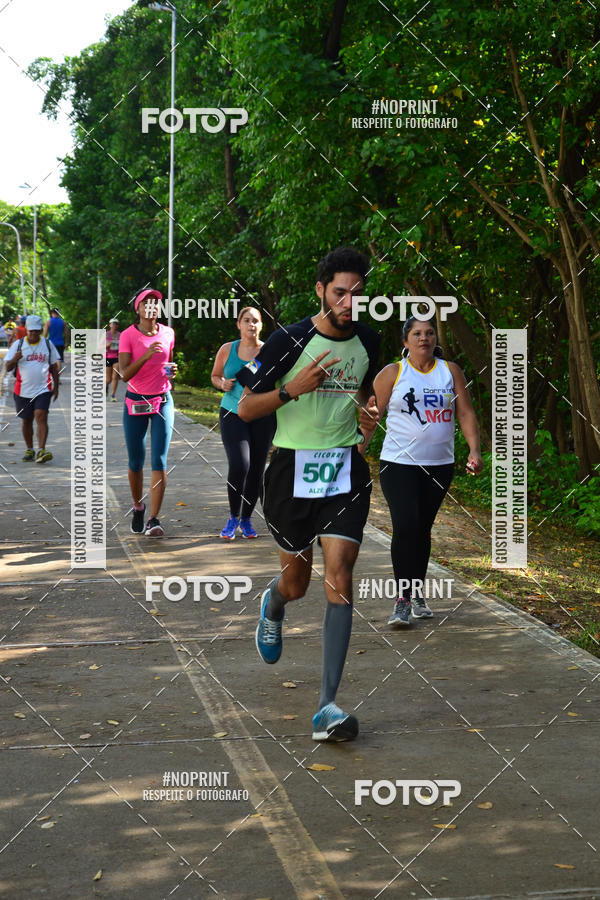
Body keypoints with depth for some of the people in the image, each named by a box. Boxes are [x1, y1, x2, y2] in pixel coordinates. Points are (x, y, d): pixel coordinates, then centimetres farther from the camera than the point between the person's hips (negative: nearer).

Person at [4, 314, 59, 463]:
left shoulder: (48, 344, 5)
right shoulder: (18, 344, 3)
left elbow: (53, 367, 14)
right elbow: (8, 367, 1)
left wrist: (56, 386, 11)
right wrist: (15, 359, -20)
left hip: (43, 389, -1)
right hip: (23, 389, 1)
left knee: (41, 417, -17)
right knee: (26, 420, 11)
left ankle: (41, 451, -23)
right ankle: (29, 450, 26)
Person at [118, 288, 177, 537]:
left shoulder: (168, 333, 3)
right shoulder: (128, 335, -7)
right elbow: (124, 375, -16)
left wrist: (171, 370, -2)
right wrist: (146, 354, -28)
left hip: (163, 402, 1)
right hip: (135, 403, -1)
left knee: (159, 461, -10)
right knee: (135, 463, 6)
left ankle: (154, 519, -12)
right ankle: (138, 508, 31)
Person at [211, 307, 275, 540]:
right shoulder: (227, 350, 2)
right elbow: (215, 375, 16)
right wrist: (223, 384, -5)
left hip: (262, 416, 1)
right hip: (233, 414, -1)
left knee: (256, 470, 3)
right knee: (239, 465, -18)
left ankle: (246, 519, 23)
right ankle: (234, 516, 3)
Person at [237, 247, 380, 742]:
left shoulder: (368, 339, 4)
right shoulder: (288, 341, -11)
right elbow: (245, 409, -7)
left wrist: (368, 417, 2)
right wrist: (293, 389, -23)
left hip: (346, 469, 2)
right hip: (293, 466, -2)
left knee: (339, 577, -13)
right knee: (297, 581, 10)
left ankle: (328, 705, -11)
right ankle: (273, 604, 51)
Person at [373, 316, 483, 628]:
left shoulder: (450, 371, 8)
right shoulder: (392, 373, 0)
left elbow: (466, 414, 7)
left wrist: (474, 451, -6)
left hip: (439, 465, 3)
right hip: (398, 463, -3)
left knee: (423, 529, 10)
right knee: (405, 526, -15)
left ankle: (418, 594, 24)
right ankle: (403, 600, -11)